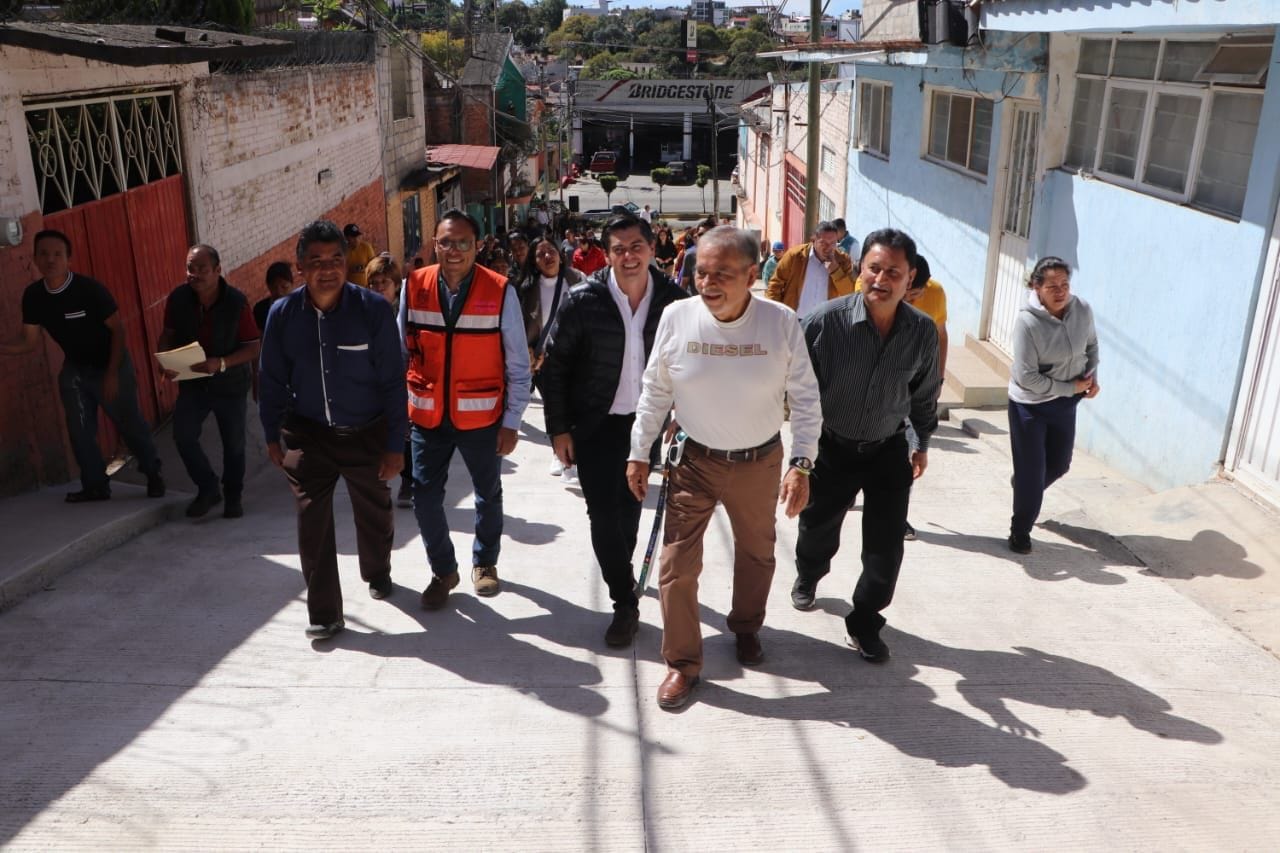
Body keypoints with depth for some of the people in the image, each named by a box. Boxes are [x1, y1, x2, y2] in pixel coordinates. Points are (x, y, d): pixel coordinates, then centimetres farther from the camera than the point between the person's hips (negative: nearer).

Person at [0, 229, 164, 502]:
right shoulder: (32, 296, -10)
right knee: (79, 431, 6)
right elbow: (29, 342, -1)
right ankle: (96, 486, 20)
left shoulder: (90, 289, -25)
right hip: (74, 369, 5)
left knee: (130, 424, 1)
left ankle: (153, 474, 21)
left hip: (110, 365, -5)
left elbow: (118, 329, -18)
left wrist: (113, 373, -21)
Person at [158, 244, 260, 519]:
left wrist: (221, 363, -30)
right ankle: (208, 489, 14)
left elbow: (253, 347, -16)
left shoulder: (236, 301, -19)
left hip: (231, 384, -2)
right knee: (183, 436, -9)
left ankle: (233, 496, 31)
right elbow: (168, 335, 4)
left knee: (233, 444, 10)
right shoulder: (178, 298, -11)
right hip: (192, 383, 2)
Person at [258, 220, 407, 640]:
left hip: (366, 433, -1)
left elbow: (393, 382, -12)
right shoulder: (282, 314, -9)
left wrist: (395, 445, -11)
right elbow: (273, 381, 3)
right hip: (308, 434, 1)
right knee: (312, 524, 0)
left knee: (374, 515, 18)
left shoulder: (374, 309, -17)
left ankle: (377, 573, 48)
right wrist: (272, 435, 6)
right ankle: (324, 614, 14)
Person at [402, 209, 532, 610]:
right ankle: (443, 569, 28)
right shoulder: (414, 286, -3)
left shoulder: (500, 291, -12)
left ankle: (484, 562, 41)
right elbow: (399, 350, 6)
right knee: (425, 496, 5)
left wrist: (511, 421, -7)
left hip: (481, 415, -1)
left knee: (488, 494, 16)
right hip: (426, 414, 2)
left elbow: (518, 365, -7)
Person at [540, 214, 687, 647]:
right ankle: (625, 603, 10)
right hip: (596, 424, -2)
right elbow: (555, 366, -8)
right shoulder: (583, 301, -14)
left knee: (630, 504, 17)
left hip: (646, 420, 2)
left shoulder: (673, 299, -8)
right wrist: (559, 428, -9)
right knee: (602, 512, -3)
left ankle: (622, 568, 43)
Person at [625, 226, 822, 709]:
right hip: (695, 460, 0)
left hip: (760, 462, 1)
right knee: (677, 562, -1)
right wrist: (639, 453, 1)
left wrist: (801, 464, -16)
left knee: (757, 553, 21)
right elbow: (655, 391, -3)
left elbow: (805, 397, -10)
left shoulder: (782, 322, -17)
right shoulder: (676, 317, -15)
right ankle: (682, 663, 18)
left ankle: (746, 627, 49)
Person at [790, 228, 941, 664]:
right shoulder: (826, 320, -23)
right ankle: (808, 576, 53)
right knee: (817, 530, 19)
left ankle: (865, 621, 24)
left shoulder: (923, 331, -12)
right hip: (831, 447, -1)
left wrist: (923, 443, 15)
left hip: (888, 450, 1)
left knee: (885, 549, 0)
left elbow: (925, 392, 5)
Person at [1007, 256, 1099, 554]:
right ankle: (1020, 532, 22)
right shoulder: (1027, 321, -26)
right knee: (1031, 471, 2)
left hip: (1065, 403, 5)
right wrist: (1073, 387, -19)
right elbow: (1027, 377, -25)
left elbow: (1092, 344, 11)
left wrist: (1092, 376, -6)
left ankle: (1025, 490, 51)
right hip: (1029, 405, -5)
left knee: (1059, 465, 19)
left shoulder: (1082, 310, -11)